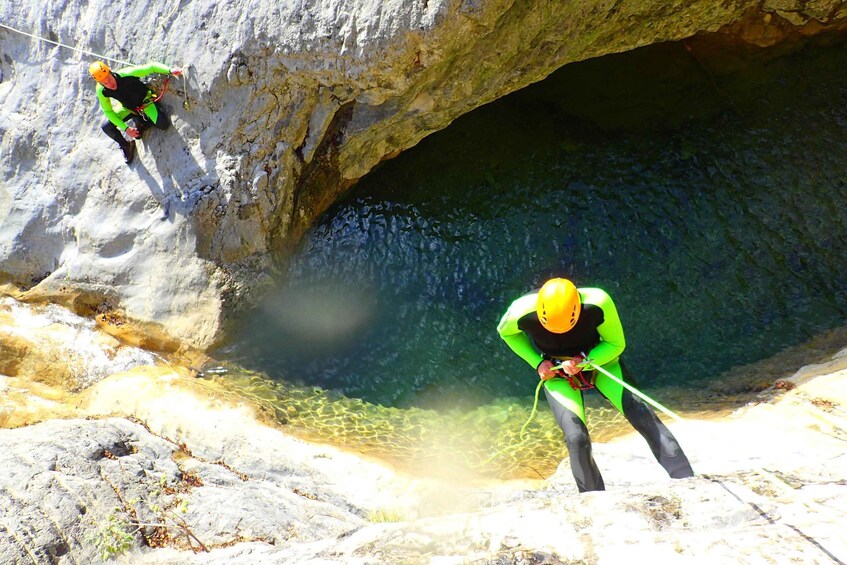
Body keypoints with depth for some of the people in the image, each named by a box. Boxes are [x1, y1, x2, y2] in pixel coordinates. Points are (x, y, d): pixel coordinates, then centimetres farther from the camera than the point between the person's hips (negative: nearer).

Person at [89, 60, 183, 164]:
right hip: (127, 107, 3)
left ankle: (142, 121, 10)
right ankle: (126, 146, 18)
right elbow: (108, 112, -12)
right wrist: (125, 128, -17)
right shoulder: (101, 91, -25)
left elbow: (151, 67, -31)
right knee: (106, 127, -13)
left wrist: (170, 70, -45)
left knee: (163, 125, -25)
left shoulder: (126, 74, -37)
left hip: (145, 101, -2)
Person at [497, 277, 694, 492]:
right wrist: (538, 362, -13)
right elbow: (506, 332, -3)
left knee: (643, 416, -16)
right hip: (557, 375, 0)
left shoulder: (598, 303, -31)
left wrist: (585, 361, -29)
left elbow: (616, 344, -12)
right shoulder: (522, 313, -29)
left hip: (599, 360, 1)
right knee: (576, 438, -19)